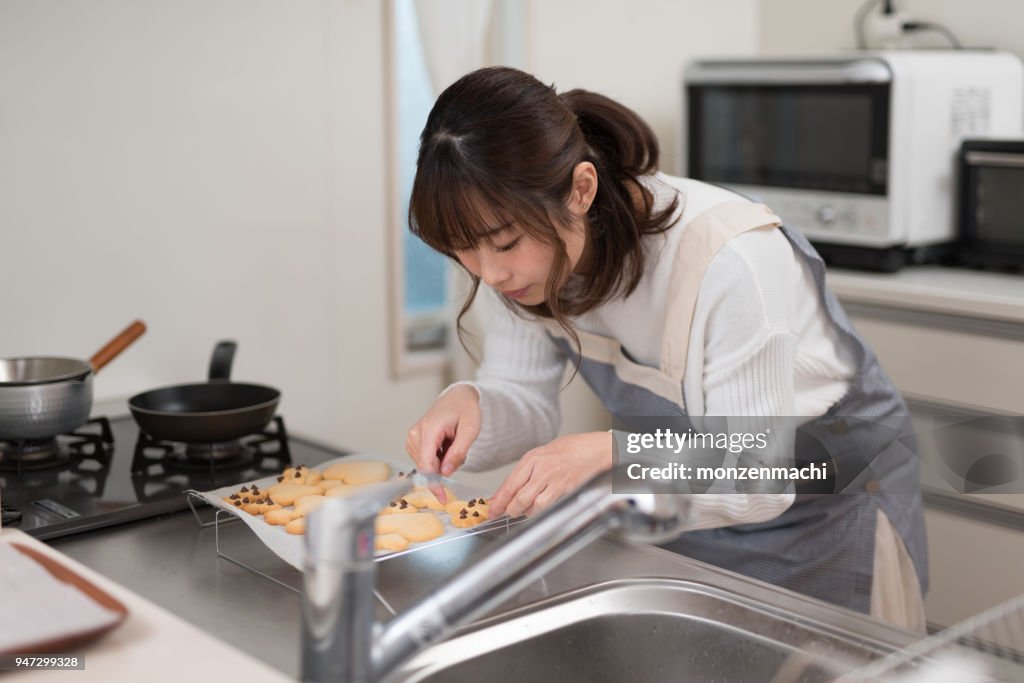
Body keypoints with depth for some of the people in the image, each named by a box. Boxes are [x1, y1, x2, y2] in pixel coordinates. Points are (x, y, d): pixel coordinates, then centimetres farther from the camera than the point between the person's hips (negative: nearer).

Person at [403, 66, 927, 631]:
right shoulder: (525, 246, -18)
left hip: (826, 515, -5)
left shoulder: (730, 261, -37)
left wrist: (611, 454, -50)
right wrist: (471, 405, -32)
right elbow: (526, 402, -9)